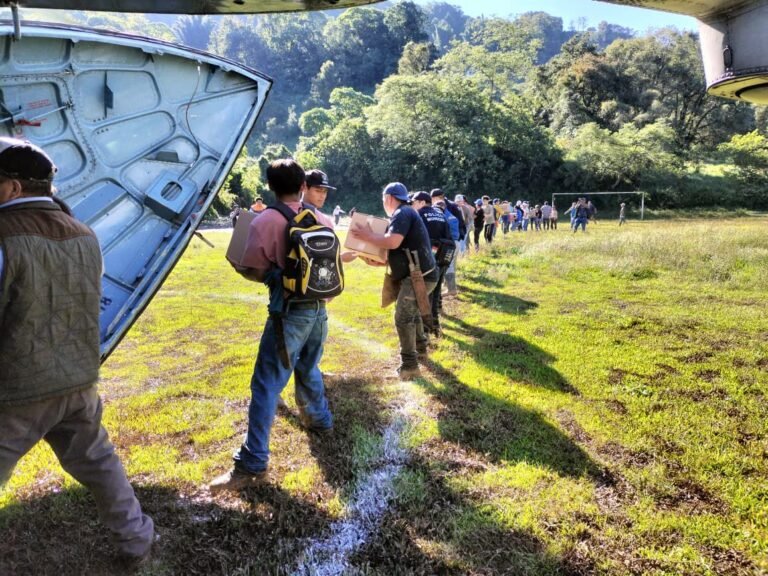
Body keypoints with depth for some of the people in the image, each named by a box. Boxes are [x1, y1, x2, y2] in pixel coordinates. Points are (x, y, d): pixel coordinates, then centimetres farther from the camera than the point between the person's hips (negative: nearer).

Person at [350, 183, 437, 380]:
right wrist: (377, 262, 10)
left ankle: (409, 366, -4)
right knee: (412, 311, 26)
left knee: (403, 317, -8)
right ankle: (420, 347, 42)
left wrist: (368, 236, -13)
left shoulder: (402, 213, -12)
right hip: (421, 273, 11)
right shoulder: (405, 214, 20)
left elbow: (393, 242, -28)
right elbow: (398, 252, 21)